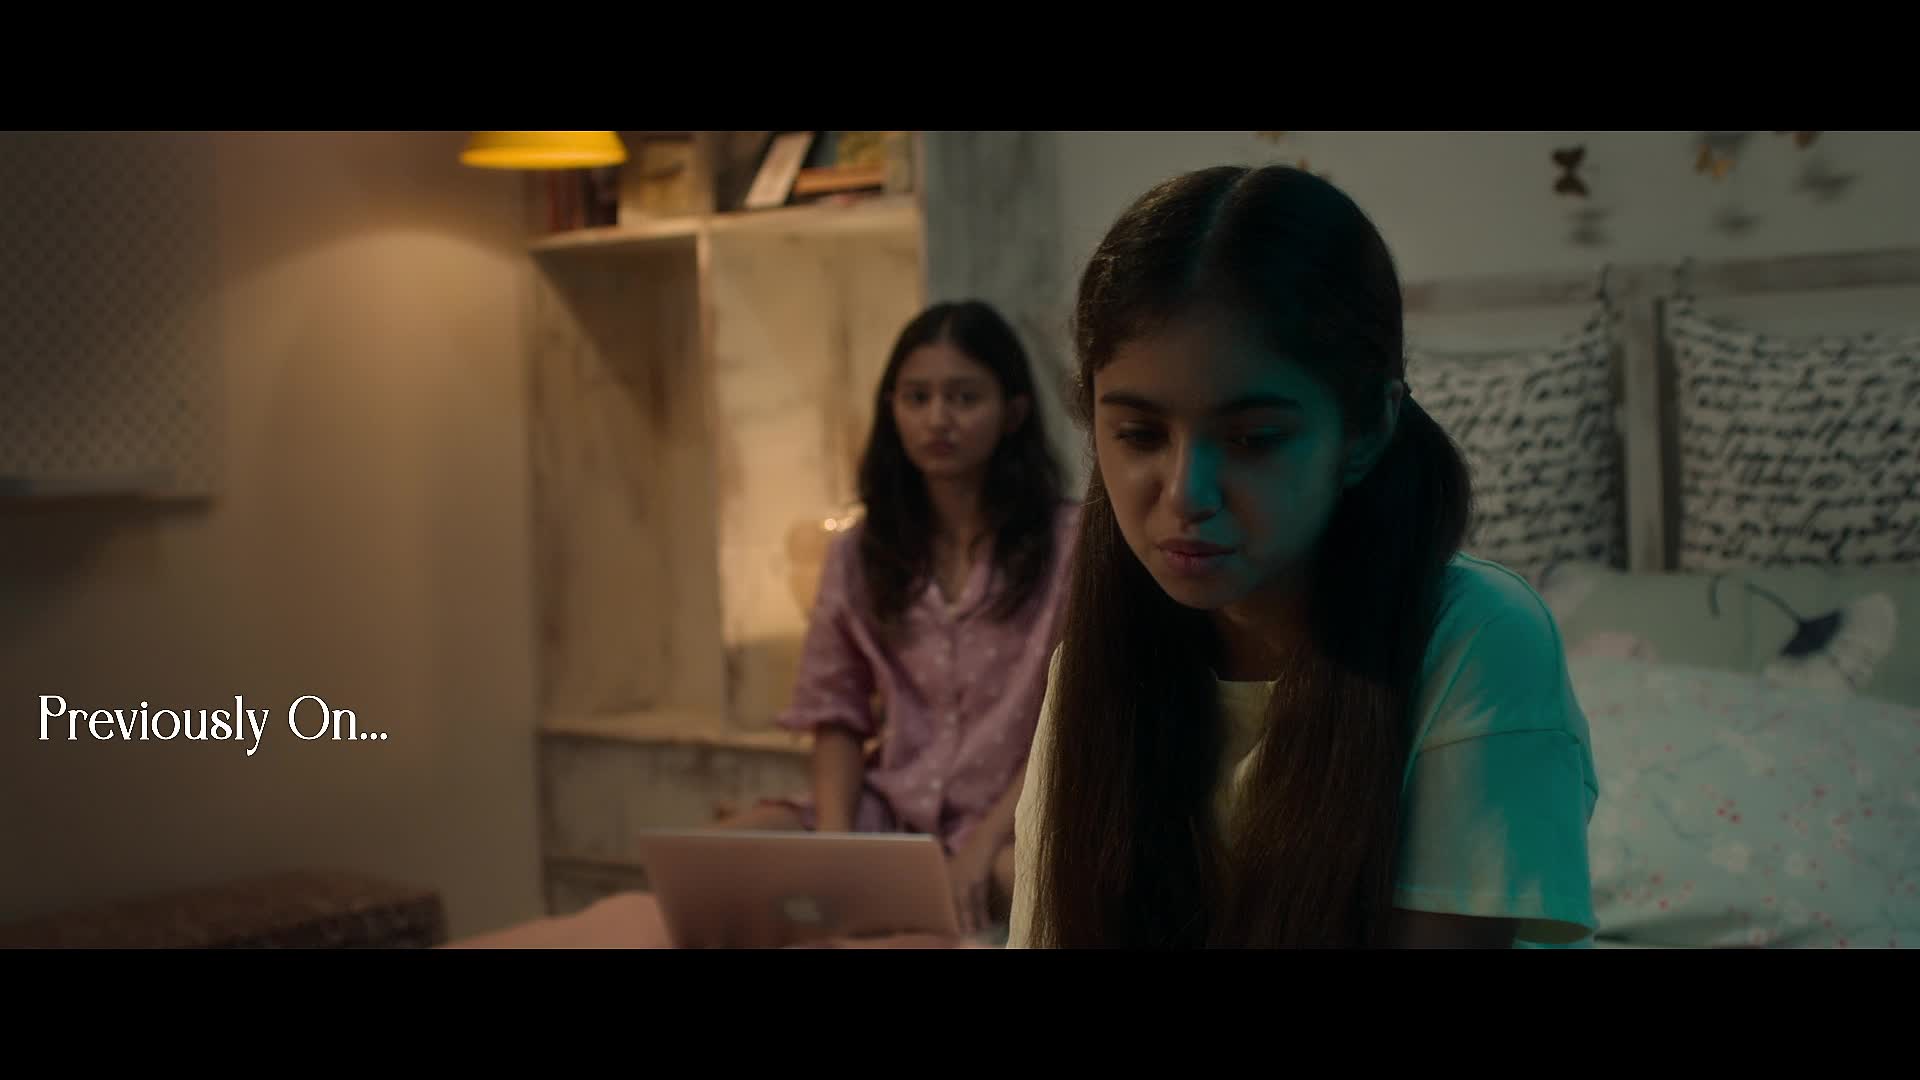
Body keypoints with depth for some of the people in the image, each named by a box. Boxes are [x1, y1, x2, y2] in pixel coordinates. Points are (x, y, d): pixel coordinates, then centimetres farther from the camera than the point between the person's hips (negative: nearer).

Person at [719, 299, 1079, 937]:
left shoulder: (1069, 544, -2)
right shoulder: (858, 554, 10)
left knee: (1017, 877, -39)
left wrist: (984, 843, -18)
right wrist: (834, 839, -10)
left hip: (1011, 815, -4)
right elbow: (837, 713, 9)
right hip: (890, 806, 4)